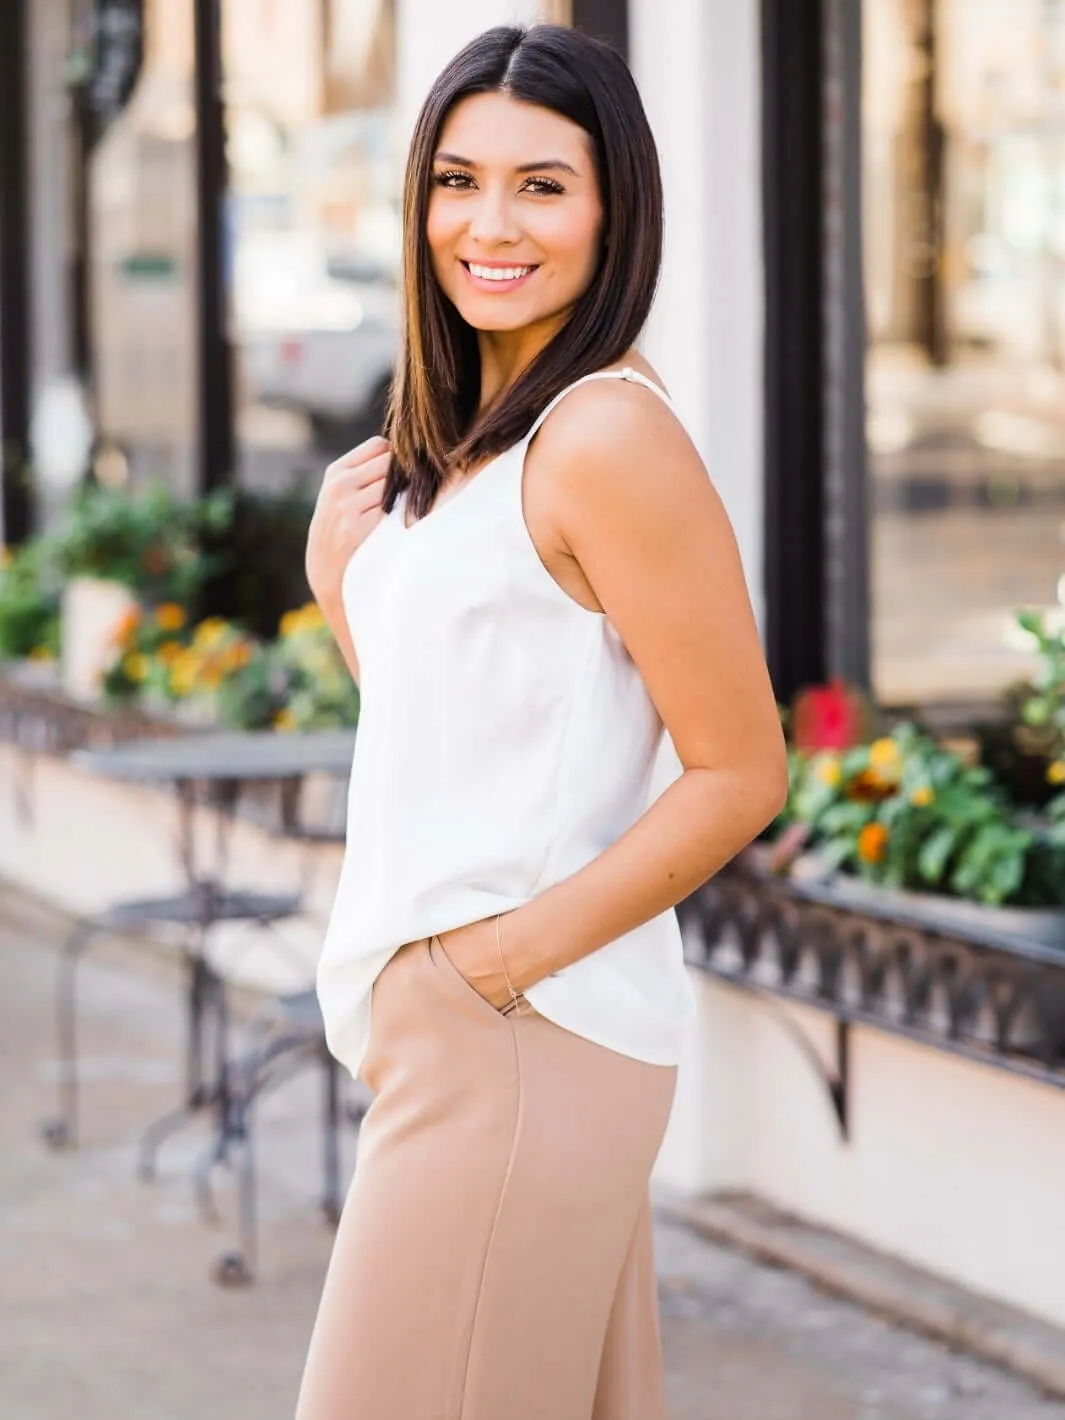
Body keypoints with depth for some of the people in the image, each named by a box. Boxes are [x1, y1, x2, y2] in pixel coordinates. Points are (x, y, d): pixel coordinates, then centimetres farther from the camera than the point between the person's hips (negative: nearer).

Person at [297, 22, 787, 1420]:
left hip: (523, 1037, -9)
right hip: (444, 1029, 9)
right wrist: (342, 582, 5)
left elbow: (741, 773, -14)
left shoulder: (606, 436, -14)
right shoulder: (460, 441, 13)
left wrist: (509, 957, -17)